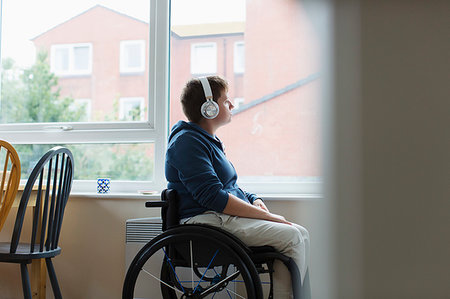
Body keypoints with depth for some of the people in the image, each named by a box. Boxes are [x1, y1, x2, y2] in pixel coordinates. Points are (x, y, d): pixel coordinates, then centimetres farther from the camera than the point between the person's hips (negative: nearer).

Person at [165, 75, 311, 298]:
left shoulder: (208, 139, 21)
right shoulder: (187, 142, -12)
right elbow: (213, 197, -21)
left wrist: (254, 200, 4)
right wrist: (267, 216, -18)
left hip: (223, 216, 10)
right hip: (206, 220, -10)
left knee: (300, 233, -2)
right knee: (291, 236, -20)